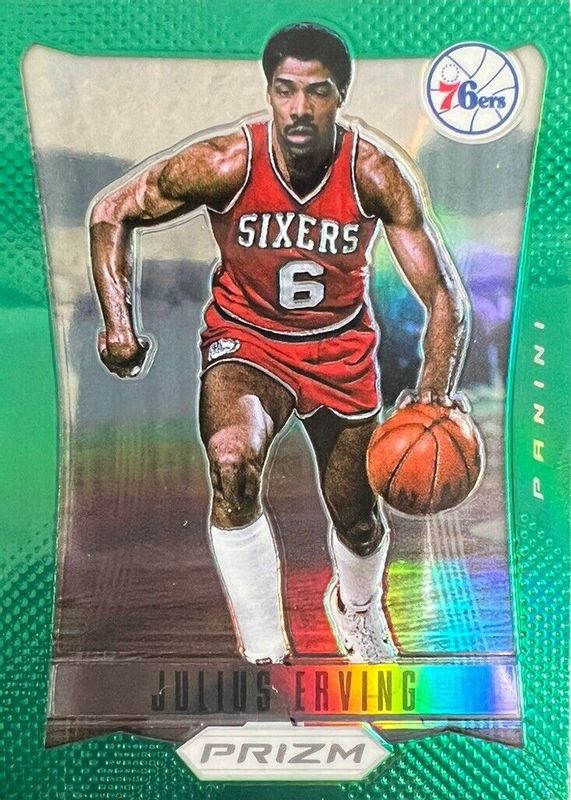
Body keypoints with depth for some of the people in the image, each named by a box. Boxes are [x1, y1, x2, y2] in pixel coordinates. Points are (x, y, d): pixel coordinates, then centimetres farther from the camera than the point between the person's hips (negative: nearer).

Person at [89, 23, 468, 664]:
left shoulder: (378, 175, -20)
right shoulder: (226, 162, -21)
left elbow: (444, 296, -19)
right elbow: (111, 213, -8)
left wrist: (433, 395, -36)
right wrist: (118, 322, -22)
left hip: (341, 346, 2)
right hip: (245, 338, -1)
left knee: (358, 521, 12)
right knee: (230, 460, -34)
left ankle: (356, 607, 51)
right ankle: (263, 653, -14)